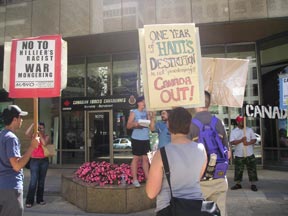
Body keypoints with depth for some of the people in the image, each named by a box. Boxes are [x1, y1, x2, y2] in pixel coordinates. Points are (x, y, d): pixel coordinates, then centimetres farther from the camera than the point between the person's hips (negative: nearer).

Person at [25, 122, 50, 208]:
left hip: (44, 160, 2)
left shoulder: (47, 136, 4)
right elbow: (27, 133, -20)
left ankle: (40, 199, 20)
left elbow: (45, 143, -18)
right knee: (33, 181, -6)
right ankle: (29, 201, 3)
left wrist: (40, 134, -16)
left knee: (41, 180, 10)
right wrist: (33, 124, -21)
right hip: (34, 160, -2)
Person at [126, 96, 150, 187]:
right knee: (136, 158, -1)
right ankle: (135, 179, 7)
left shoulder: (146, 112, 13)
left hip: (146, 139, 5)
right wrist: (135, 124, -26)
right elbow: (128, 126, -7)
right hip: (137, 138, -5)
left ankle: (147, 178, 17)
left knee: (145, 158, 9)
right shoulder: (134, 112, -2)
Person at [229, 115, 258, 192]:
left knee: (252, 169, 2)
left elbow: (254, 139, 3)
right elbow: (232, 142, -9)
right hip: (239, 155, -1)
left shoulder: (249, 129, 6)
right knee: (238, 170, 6)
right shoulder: (233, 131, 0)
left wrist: (248, 143, -15)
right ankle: (238, 184, 18)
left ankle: (253, 184, 12)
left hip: (249, 154, 1)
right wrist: (241, 140, -22)